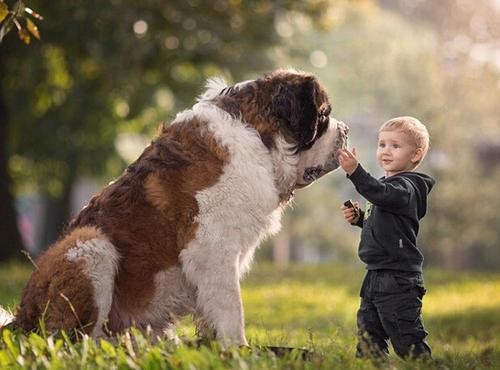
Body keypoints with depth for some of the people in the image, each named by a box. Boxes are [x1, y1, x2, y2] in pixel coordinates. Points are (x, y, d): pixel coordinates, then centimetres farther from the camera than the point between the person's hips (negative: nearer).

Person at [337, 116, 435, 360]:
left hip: (398, 280, -10)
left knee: (407, 339, -7)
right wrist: (359, 218, 9)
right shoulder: (391, 184, 16)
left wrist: (355, 171, -47)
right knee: (368, 334, 15)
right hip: (376, 276, 10)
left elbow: (381, 194, -36)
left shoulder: (405, 187, -14)